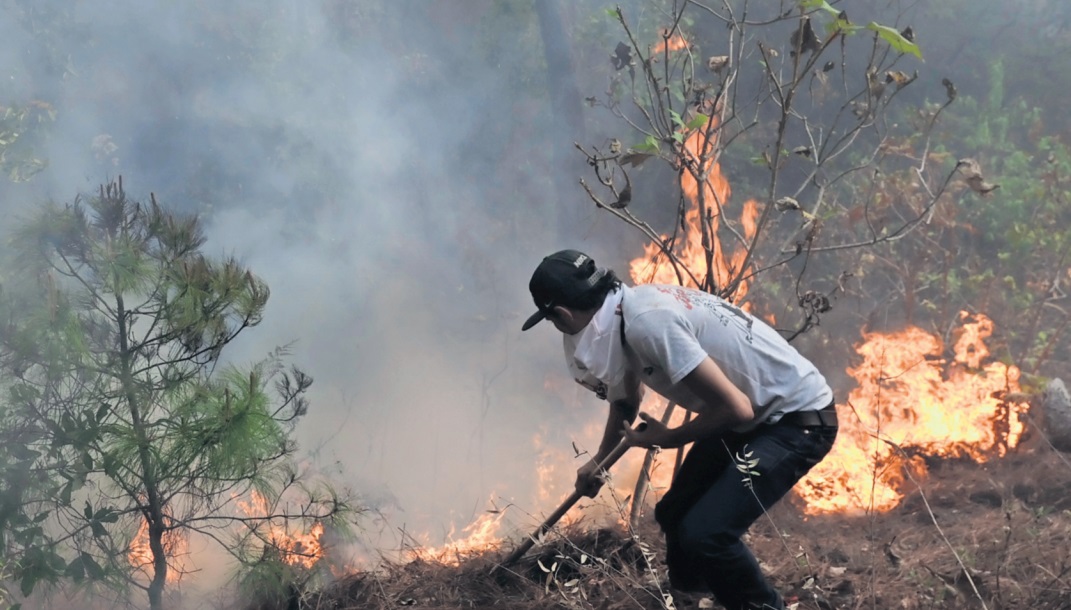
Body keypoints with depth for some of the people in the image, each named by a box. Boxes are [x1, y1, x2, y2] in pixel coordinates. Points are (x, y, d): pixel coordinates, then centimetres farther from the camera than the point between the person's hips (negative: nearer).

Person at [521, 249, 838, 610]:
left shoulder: (647, 323, -27)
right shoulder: (624, 312, 2)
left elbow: (736, 409, -27)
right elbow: (626, 399, 25)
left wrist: (664, 439, -10)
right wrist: (599, 460, 40)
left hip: (799, 418, -10)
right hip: (755, 414, 10)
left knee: (705, 533, -22)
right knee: (674, 514, 19)